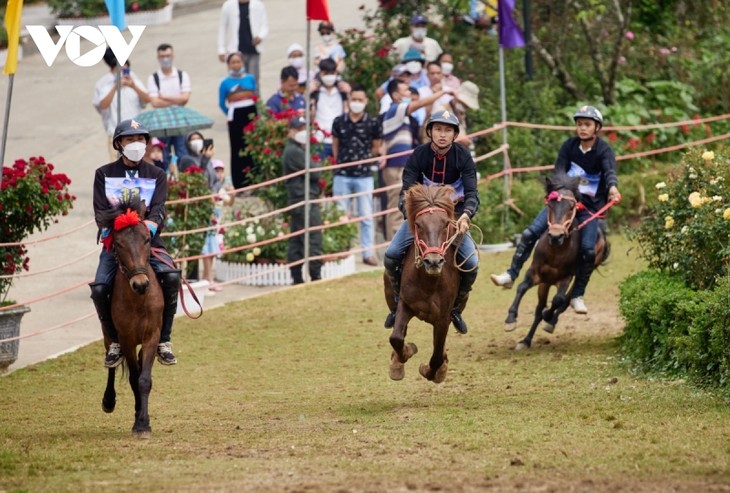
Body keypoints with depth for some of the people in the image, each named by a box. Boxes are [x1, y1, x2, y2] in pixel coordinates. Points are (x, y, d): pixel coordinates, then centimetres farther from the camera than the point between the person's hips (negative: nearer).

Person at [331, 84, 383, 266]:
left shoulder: (373, 123, -2)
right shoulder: (339, 122, 1)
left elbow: (376, 148, 7)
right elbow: (335, 146, 11)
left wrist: (362, 159, 7)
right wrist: (342, 161, 8)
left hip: (364, 175, -1)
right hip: (342, 175, 1)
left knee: (366, 216, 3)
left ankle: (368, 253, 7)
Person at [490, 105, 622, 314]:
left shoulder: (603, 150, -8)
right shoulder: (569, 146, 2)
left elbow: (610, 170, -27)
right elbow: (559, 171, -7)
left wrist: (612, 187, -49)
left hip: (590, 206, -3)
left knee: (588, 249, -19)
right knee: (530, 233, -10)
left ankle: (577, 295, -3)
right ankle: (511, 275, -1)